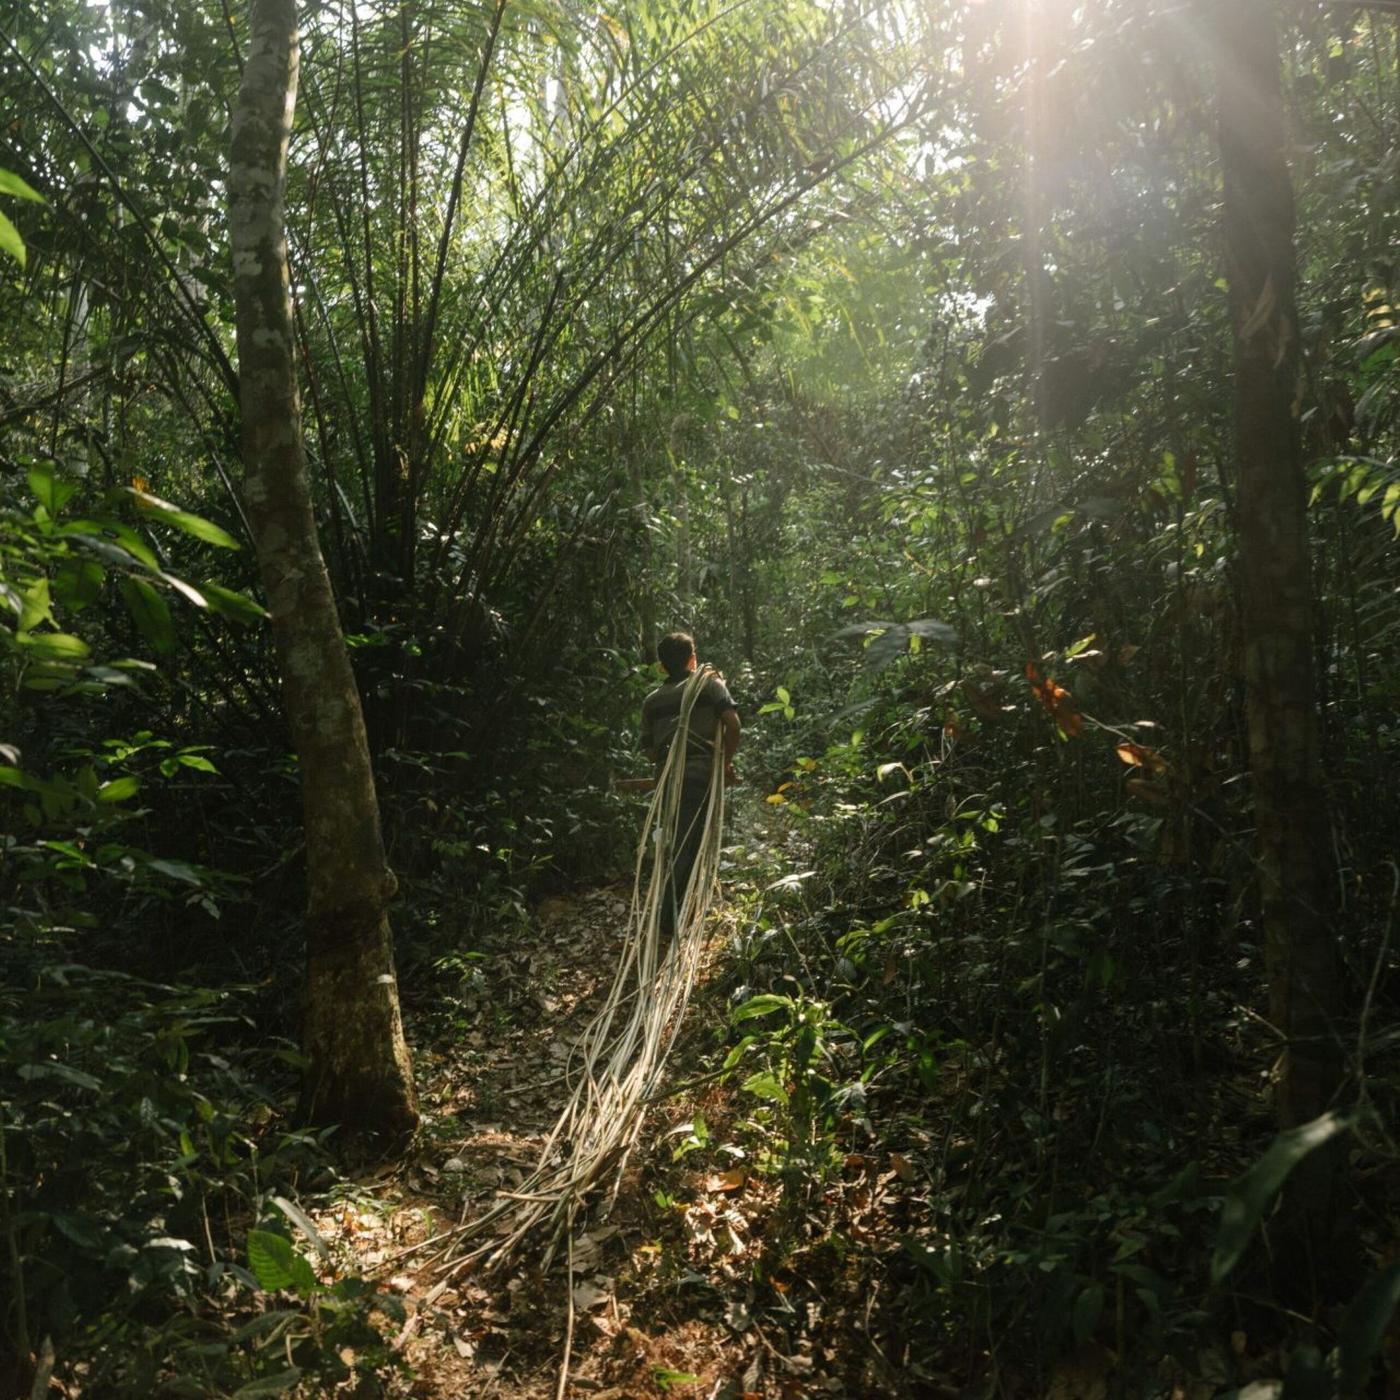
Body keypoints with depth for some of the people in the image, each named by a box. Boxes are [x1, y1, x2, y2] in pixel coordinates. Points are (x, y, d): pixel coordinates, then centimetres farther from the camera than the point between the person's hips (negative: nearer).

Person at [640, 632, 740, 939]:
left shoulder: (651, 700, 16)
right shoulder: (710, 683, 5)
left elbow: (648, 749, 11)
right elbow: (732, 722, -8)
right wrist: (727, 761, 2)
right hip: (700, 775, -4)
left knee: (681, 844, 18)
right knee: (688, 848, -3)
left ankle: (678, 912, 25)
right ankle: (669, 921, -7)